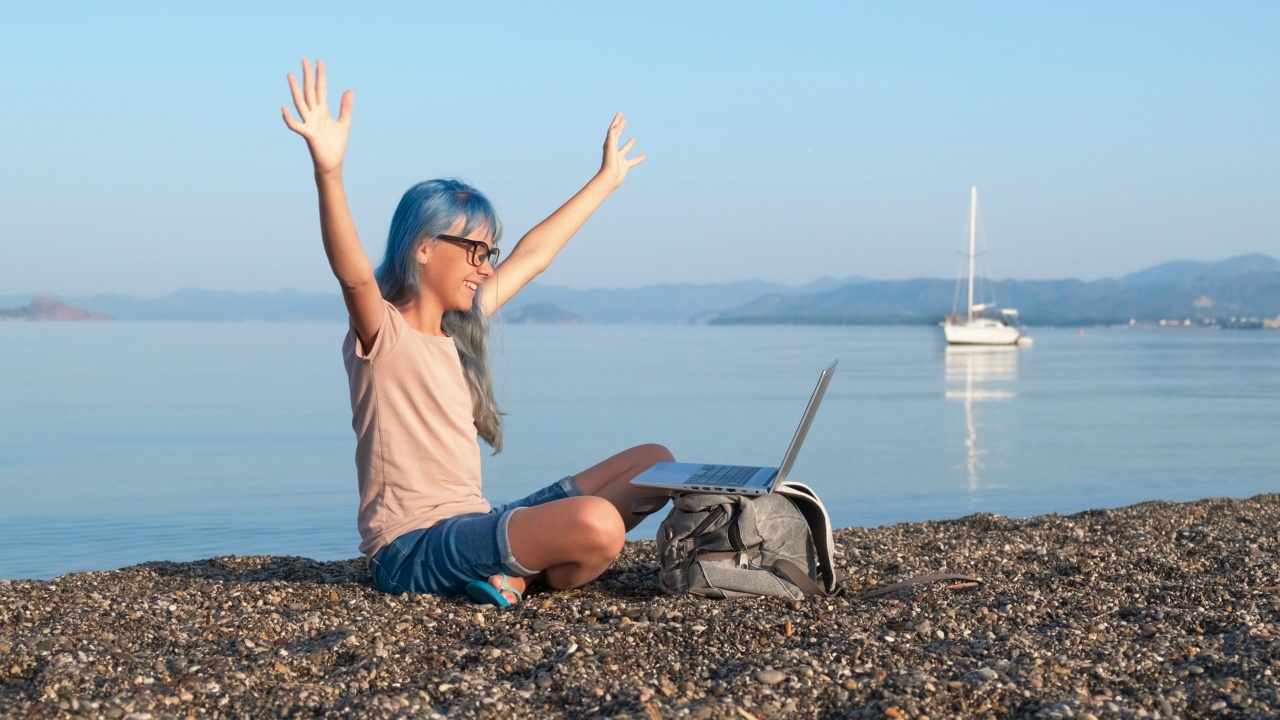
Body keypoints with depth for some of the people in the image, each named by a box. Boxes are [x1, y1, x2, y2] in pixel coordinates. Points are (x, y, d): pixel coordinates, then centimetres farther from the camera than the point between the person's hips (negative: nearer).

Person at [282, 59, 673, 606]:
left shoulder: (457, 330, 17)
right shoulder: (382, 332, -7)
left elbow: (532, 256, 29)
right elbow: (354, 274, -30)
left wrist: (606, 180, 38)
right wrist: (328, 171, -47)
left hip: (473, 528, 10)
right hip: (414, 549, -9)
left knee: (653, 462, 8)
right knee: (597, 524, -33)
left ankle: (523, 571, -3)